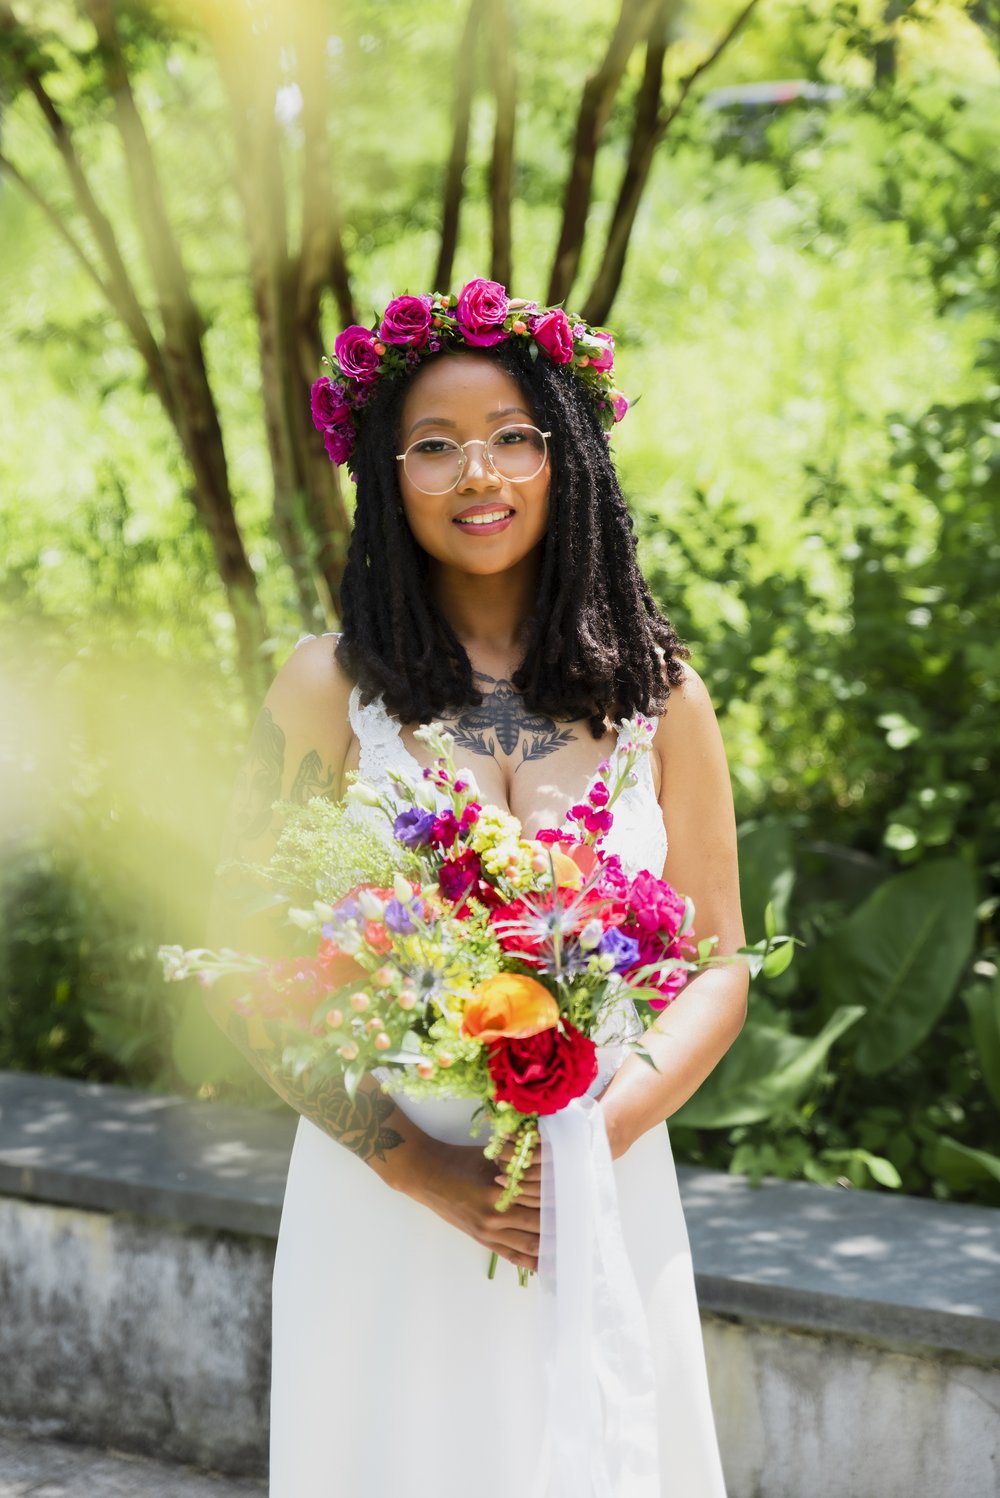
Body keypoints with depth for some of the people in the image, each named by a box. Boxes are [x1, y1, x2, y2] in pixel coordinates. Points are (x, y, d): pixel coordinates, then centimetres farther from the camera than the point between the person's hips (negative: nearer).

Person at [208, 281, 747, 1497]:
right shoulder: (333, 687, -2)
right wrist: (426, 1169, -13)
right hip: (386, 1208, -2)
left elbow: (718, 969, 5)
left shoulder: (655, 691, 4)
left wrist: (601, 1132, -13)